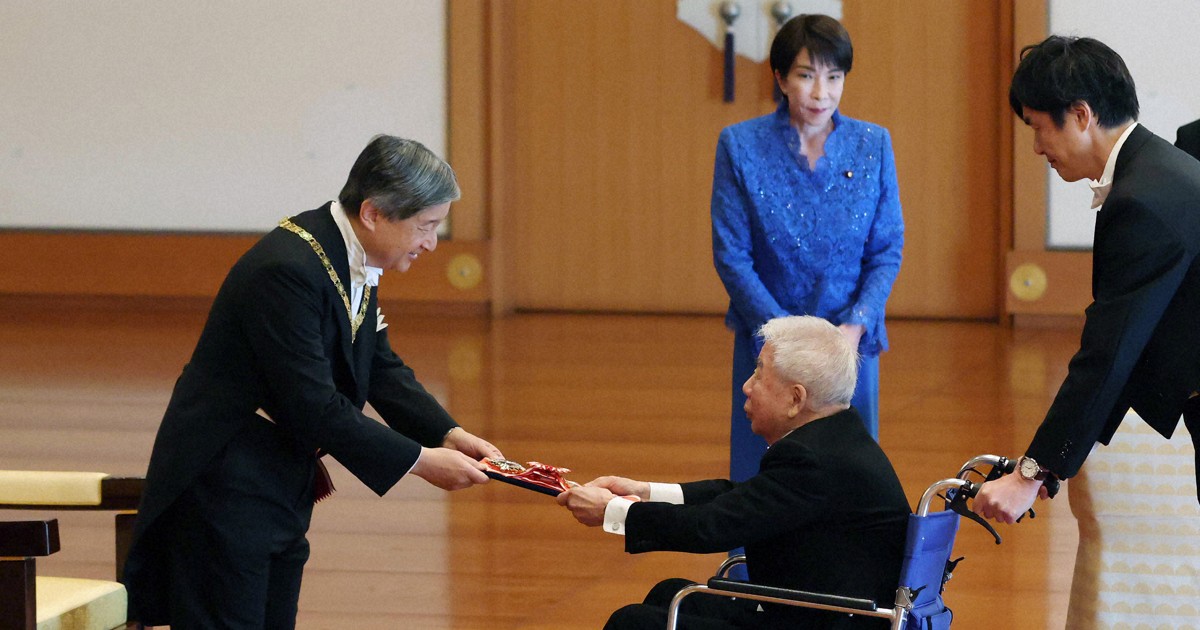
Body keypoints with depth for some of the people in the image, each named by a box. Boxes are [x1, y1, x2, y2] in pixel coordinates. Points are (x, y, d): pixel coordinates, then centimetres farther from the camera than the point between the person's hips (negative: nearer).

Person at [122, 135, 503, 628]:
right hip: (224, 491, -9)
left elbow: (382, 370, 12)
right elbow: (315, 407, -27)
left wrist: (447, 434, -3)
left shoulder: (353, 263, 4)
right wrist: (419, 461, -22)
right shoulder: (287, 270, -25)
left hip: (284, 493, 9)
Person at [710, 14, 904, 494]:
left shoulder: (872, 145, -1)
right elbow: (731, 255, -5)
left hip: (851, 344, 1)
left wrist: (857, 325, -14)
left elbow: (887, 250, 1)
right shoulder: (740, 146, -5)